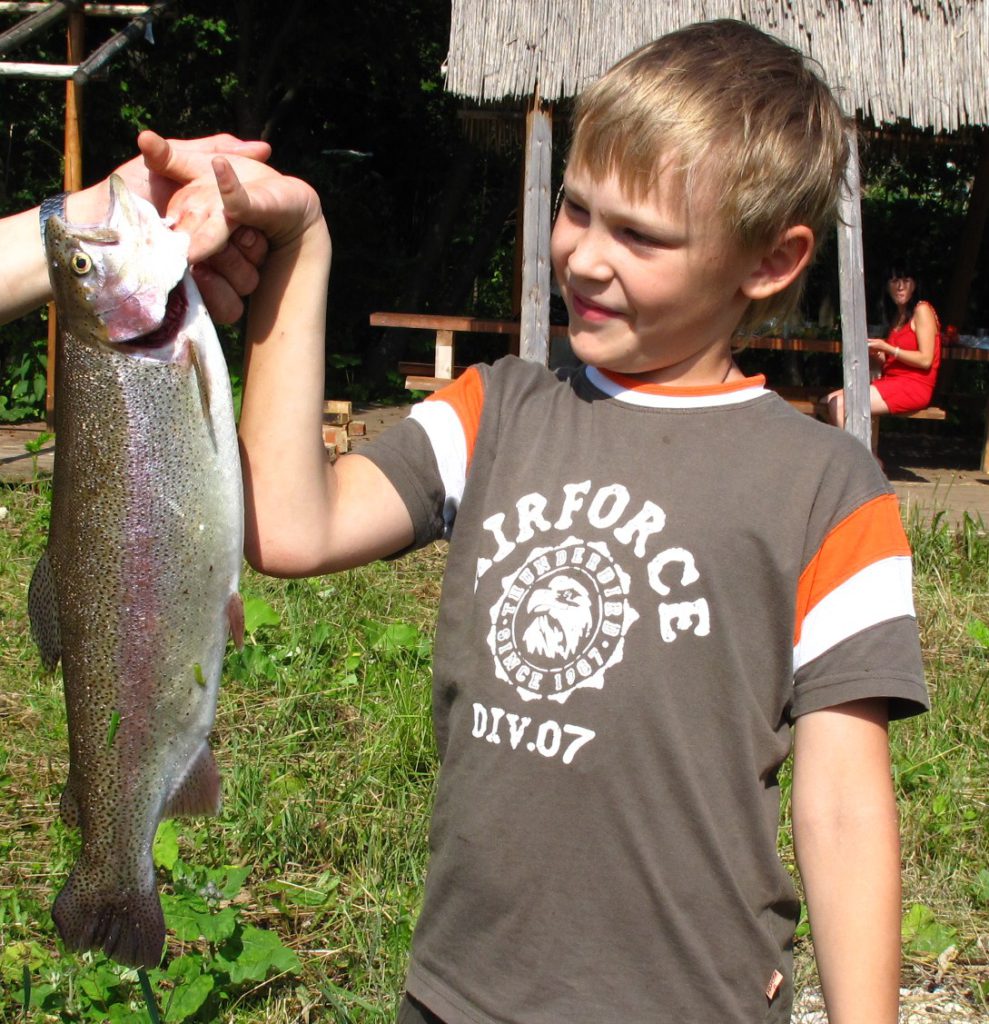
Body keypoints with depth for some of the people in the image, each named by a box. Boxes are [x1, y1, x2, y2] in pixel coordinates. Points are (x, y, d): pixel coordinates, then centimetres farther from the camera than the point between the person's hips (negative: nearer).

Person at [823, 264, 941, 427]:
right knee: (828, 401, -6)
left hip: (913, 386, -9)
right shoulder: (896, 316, 21)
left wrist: (887, 348, -14)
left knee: (840, 404, -23)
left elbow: (925, 360, -12)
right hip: (890, 381, 9)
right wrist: (874, 354, -3)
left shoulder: (922, 310, -3)